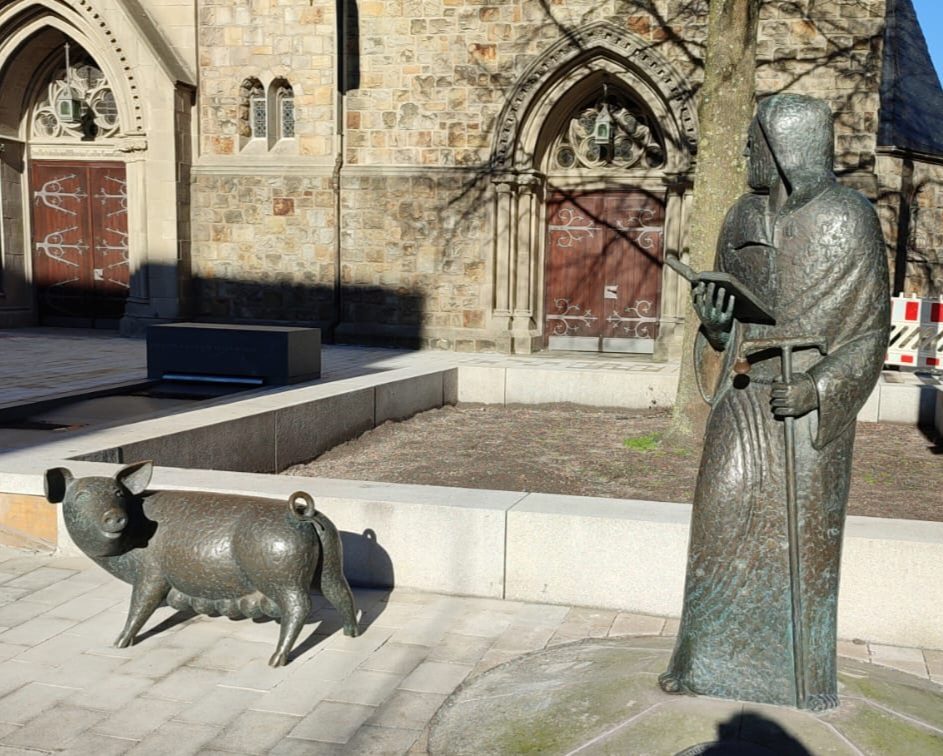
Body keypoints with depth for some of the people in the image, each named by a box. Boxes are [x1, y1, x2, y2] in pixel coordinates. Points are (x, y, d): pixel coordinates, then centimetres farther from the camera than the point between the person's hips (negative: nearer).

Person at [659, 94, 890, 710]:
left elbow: (871, 327, -7)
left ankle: (802, 666, 21)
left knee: (804, 530, 4)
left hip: (811, 404, -5)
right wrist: (718, 323, -10)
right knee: (725, 515, 6)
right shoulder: (743, 218, 7)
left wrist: (818, 388, -20)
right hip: (745, 398, 5)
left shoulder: (848, 220, -9)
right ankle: (714, 654, 20)